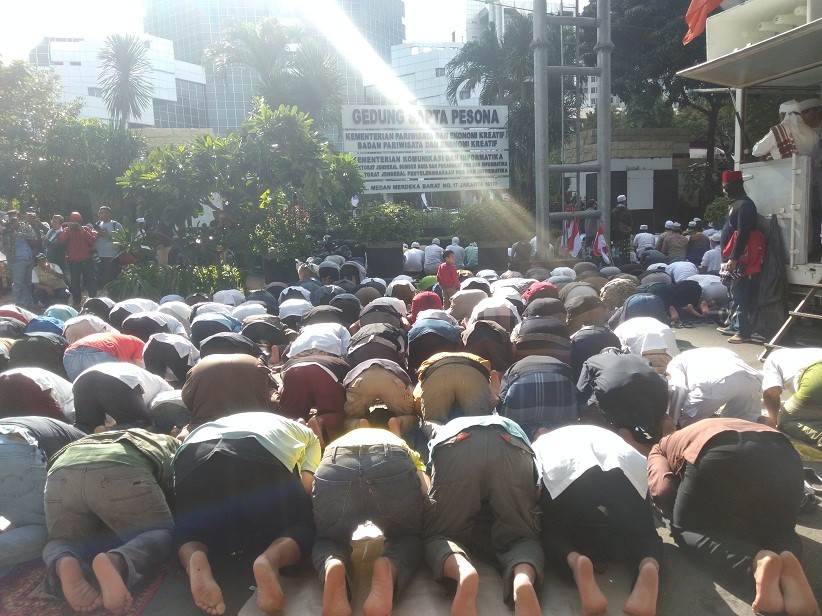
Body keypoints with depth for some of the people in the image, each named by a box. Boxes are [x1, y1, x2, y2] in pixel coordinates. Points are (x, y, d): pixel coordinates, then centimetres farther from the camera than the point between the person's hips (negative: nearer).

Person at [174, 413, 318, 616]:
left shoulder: (225, 422, 46)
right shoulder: (309, 436, 37)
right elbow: (306, 486, 21)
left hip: (196, 454, 3)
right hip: (261, 455, -3)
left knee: (189, 533, 23)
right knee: (299, 529, 13)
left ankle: (195, 561, -12)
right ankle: (271, 559, -20)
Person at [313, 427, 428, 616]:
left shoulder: (336, 444, 46)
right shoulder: (402, 447, 41)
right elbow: (427, 491, 22)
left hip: (334, 468, 1)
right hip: (394, 466, -1)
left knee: (328, 540, 27)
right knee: (408, 537, 26)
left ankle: (332, 565, -10)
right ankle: (390, 568, -10)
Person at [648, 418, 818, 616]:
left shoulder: (661, 448, 33)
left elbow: (662, 491, 13)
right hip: (784, 455, 5)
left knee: (686, 529, 16)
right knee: (779, 529, 29)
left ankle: (756, 561, -12)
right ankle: (786, 558, -8)